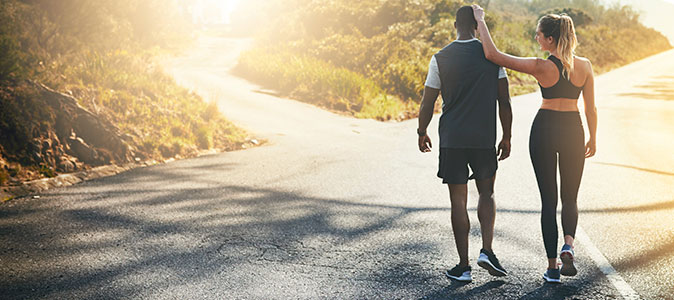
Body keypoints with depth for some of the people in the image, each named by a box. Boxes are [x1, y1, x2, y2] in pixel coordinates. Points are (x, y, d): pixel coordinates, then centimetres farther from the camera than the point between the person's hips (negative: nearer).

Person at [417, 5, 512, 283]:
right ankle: (487, 251, 3)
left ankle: (463, 267, 9)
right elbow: (504, 101, 1)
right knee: (486, 193, 19)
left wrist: (422, 132, 16)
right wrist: (506, 137, 10)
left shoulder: (440, 59, -3)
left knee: (458, 201, 5)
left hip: (452, 139, -1)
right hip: (484, 138, 1)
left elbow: (427, 104, 1)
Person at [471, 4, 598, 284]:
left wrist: (481, 21, -2)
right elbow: (591, 108, 4)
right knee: (570, 198, 16)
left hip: (544, 129, -2)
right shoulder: (585, 66, -2)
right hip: (573, 130, 2)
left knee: (548, 199, 7)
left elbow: (492, 54, -13)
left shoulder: (541, 66, -12)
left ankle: (553, 267, 8)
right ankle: (568, 245, -12)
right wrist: (593, 139, 17)